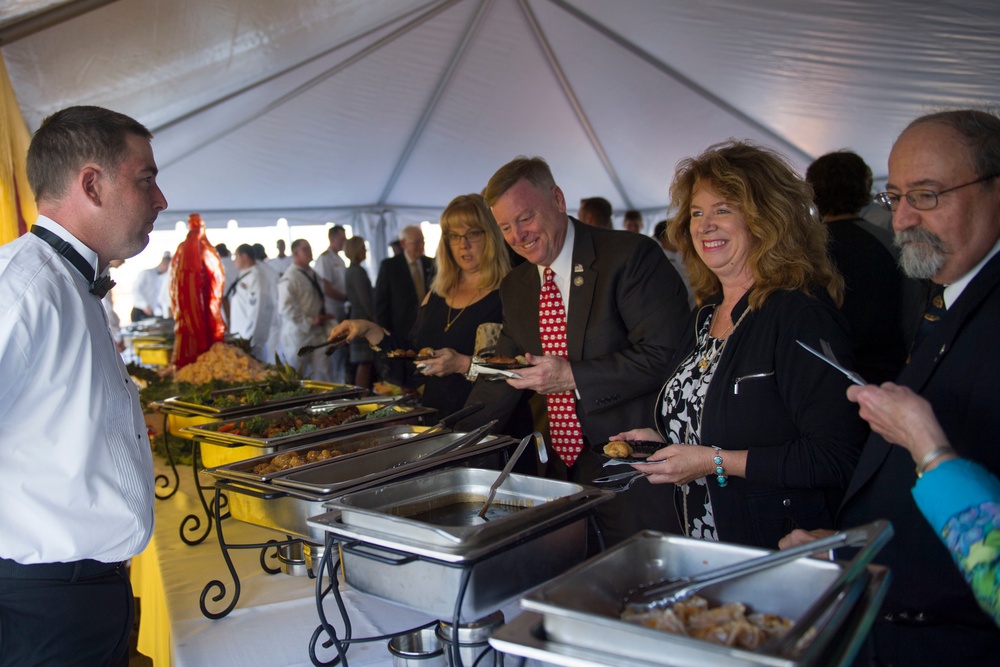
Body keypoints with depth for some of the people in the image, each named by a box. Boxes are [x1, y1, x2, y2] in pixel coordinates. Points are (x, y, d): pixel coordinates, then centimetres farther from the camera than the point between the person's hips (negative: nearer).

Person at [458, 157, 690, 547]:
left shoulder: (631, 256, -11)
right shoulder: (515, 287, 11)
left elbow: (665, 353, -18)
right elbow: (506, 378, 15)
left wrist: (573, 377, -21)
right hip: (563, 468, 6)